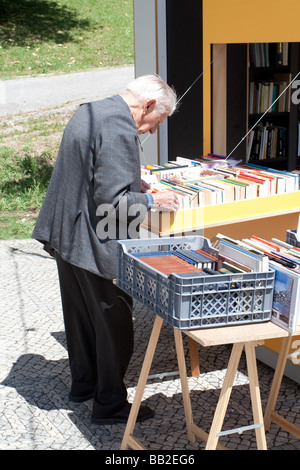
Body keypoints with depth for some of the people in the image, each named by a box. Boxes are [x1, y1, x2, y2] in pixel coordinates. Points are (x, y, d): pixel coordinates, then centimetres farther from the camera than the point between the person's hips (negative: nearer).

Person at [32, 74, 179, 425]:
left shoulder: (88, 112, 10)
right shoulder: (119, 127, -22)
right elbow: (112, 201, -26)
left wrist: (134, 182, 16)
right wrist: (152, 201, -11)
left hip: (66, 235, 10)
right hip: (96, 245, -10)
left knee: (80, 315, 23)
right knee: (114, 324, 5)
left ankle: (84, 383, 40)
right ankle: (109, 404, 18)